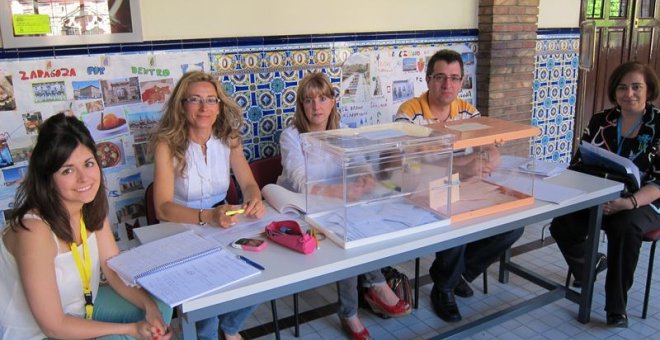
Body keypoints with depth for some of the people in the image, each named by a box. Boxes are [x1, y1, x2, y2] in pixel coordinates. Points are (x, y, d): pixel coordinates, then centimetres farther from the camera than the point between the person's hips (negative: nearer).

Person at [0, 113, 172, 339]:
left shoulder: (92, 207, -9)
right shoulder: (35, 229, -31)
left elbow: (116, 271, -4)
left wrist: (150, 306, -21)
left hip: (81, 304, 6)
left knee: (160, 310, 0)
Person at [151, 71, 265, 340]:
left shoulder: (228, 138, -2)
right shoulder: (167, 144, -15)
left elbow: (248, 183, 0)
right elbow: (163, 208, -21)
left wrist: (255, 200, -24)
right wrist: (207, 217, -37)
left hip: (222, 225, 4)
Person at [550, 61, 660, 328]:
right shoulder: (600, 121, 4)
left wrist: (628, 203, -32)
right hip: (600, 200, 4)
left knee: (624, 227, -37)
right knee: (561, 223, -22)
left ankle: (616, 306, -18)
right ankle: (585, 268, 13)